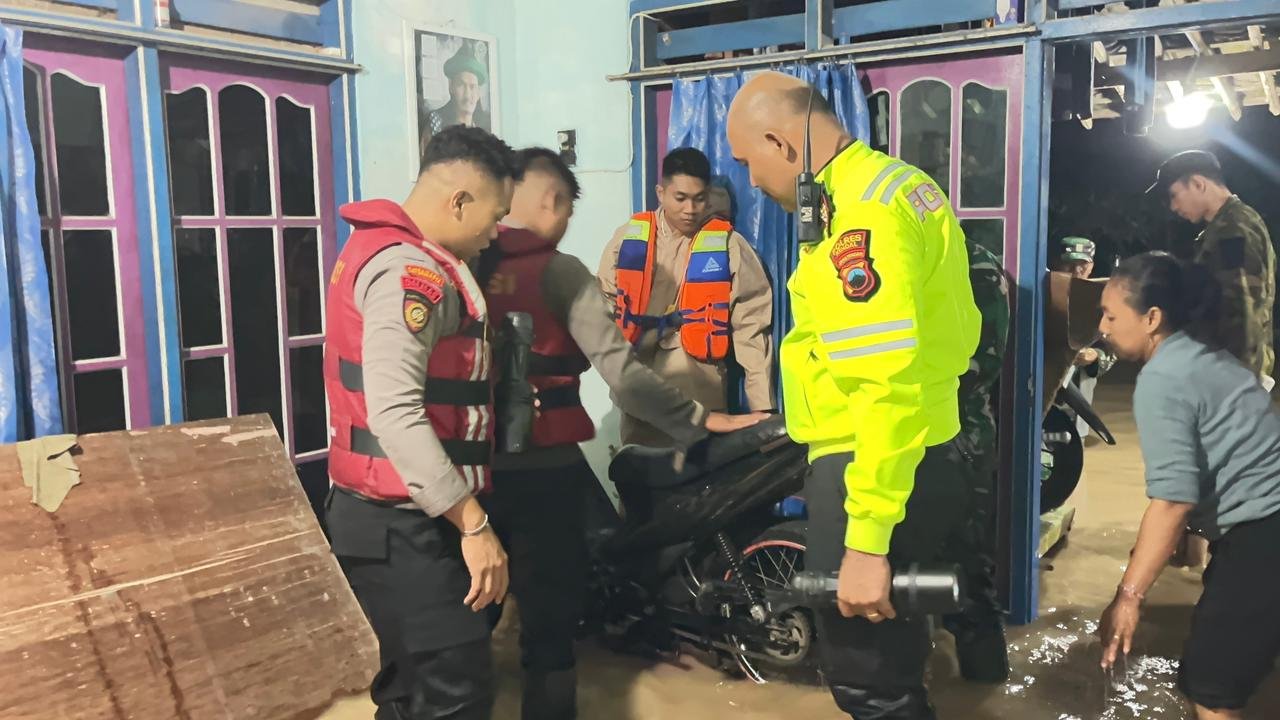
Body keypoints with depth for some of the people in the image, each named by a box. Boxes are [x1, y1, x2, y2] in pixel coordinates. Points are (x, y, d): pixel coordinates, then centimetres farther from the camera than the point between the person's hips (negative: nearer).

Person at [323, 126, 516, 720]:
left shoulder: (385, 250, 15)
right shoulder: (410, 271, -19)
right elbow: (395, 414, -29)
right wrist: (475, 524, -28)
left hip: (387, 514, 11)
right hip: (402, 524, -11)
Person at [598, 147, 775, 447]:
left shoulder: (728, 246, -3)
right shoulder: (628, 239, 4)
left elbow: (751, 327, -2)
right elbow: (603, 306, 14)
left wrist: (763, 407, -5)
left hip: (702, 393, -2)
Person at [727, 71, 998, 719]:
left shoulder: (860, 214, -21)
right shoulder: (901, 180, 12)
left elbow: (889, 384, -28)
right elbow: (953, 325, 20)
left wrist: (865, 539, -27)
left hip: (873, 465, -10)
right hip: (932, 456, 10)